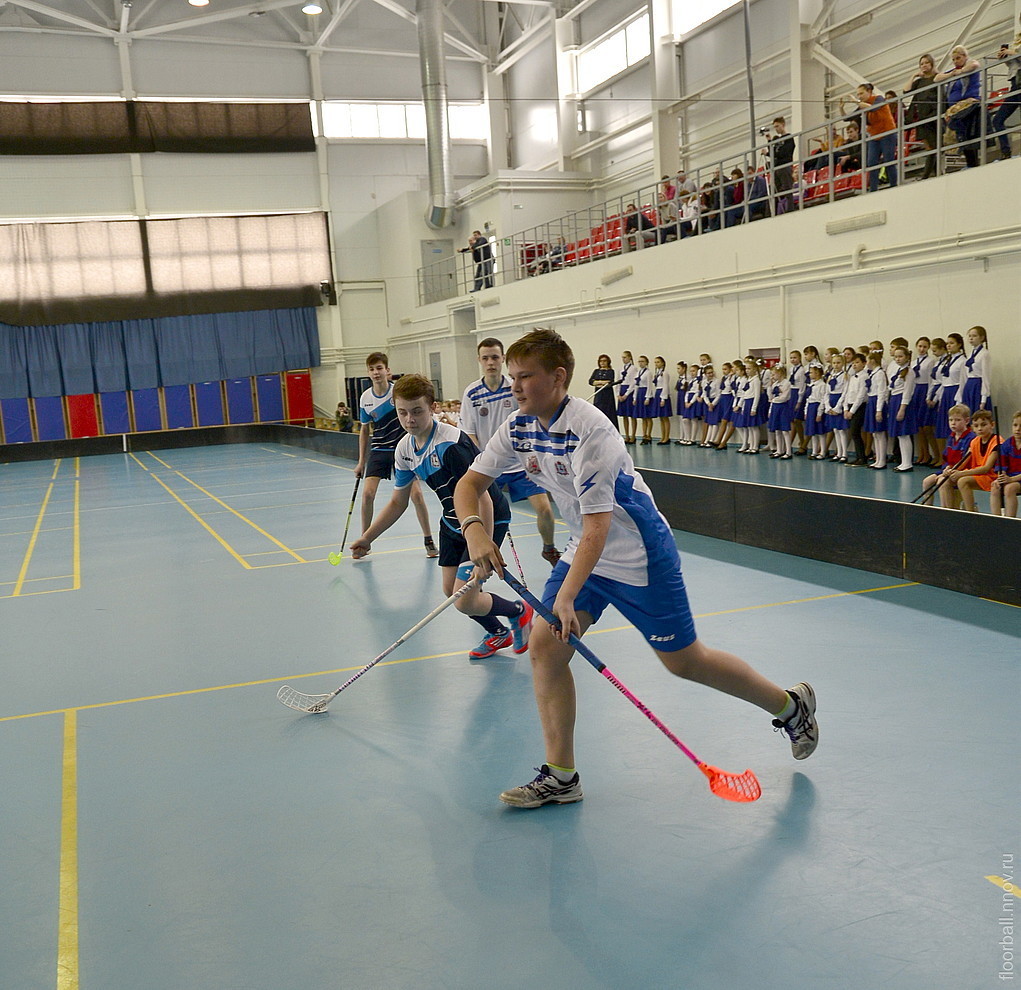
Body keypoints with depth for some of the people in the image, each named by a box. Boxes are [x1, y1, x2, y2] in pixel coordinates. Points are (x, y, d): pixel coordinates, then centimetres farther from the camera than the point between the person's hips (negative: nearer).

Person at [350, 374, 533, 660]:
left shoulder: (451, 444, -29)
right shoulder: (405, 449, -3)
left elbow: (482, 499, -30)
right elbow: (398, 502, 11)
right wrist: (367, 537, 9)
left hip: (488, 521, -8)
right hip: (453, 521, 8)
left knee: (465, 601, -12)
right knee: (451, 590, 12)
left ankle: (519, 612, 18)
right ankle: (498, 633, 37)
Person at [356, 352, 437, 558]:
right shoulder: (365, 398, -2)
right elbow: (365, 430, 9)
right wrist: (361, 461, 9)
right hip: (379, 451, 2)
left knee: (416, 493, -9)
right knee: (367, 493, -9)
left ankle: (429, 541, 7)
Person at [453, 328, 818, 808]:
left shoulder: (588, 431, -28)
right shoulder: (520, 427, -4)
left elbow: (597, 526, -31)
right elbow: (470, 483, 0)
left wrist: (567, 597, -38)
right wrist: (474, 529, -21)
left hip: (638, 556, -7)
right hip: (583, 549, 7)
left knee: (683, 660, 2)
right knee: (545, 646, -5)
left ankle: (790, 705, 26)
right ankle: (560, 777, 7)